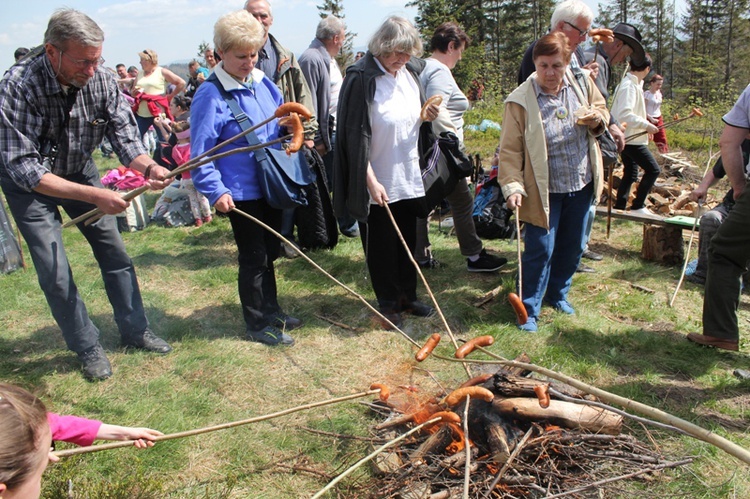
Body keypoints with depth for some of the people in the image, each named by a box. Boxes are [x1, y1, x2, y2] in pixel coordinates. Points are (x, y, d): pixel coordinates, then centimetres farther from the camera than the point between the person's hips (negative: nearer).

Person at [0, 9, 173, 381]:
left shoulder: (102, 81, -22)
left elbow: (123, 137, -16)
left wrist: (148, 166, -39)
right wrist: (93, 195, -44)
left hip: (79, 171, 4)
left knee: (114, 253, 6)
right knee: (54, 274, -5)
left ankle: (134, 330, 23)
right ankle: (88, 348, 14)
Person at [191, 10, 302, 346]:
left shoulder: (263, 84, 6)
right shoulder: (211, 95, -15)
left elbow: (282, 124, 22)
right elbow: (201, 151, -17)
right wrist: (216, 191, -23)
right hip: (241, 192, -7)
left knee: (269, 252, 19)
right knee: (254, 258, 3)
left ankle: (271, 312, 36)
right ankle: (257, 325, 20)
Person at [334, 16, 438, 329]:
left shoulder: (412, 70, 4)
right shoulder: (362, 78, -17)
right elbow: (356, 134, -18)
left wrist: (429, 114, -5)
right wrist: (370, 180, -21)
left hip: (409, 175, 6)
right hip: (378, 180, -6)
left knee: (408, 240, 16)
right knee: (381, 245, 8)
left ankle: (407, 296, 32)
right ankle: (388, 304, 24)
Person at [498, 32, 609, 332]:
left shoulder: (582, 83, -2)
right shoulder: (521, 100, -16)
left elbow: (602, 111, 15)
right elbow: (510, 149, -15)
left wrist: (597, 119, -9)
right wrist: (512, 186, -25)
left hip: (582, 184, 6)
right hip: (544, 190, -5)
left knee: (572, 247, 17)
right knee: (540, 250, -3)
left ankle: (557, 294, 38)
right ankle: (529, 309, 13)